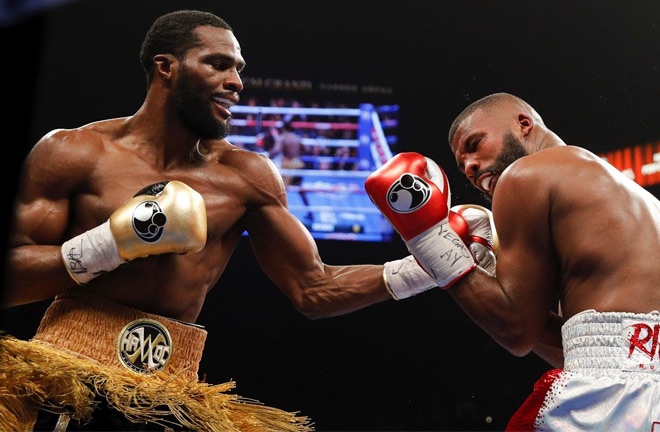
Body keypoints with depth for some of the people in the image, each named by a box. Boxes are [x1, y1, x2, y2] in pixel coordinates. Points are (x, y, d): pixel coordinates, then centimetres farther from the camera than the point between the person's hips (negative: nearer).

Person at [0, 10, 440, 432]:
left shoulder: (246, 176, 4)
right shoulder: (73, 153, -2)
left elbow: (314, 289, 6)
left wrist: (424, 267, -4)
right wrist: (113, 244, -16)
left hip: (172, 391, 3)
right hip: (68, 372, -3)